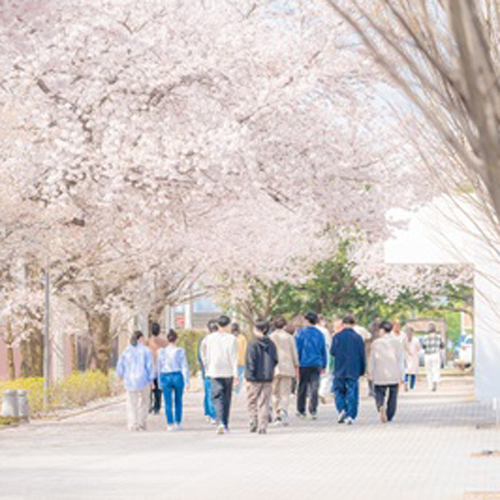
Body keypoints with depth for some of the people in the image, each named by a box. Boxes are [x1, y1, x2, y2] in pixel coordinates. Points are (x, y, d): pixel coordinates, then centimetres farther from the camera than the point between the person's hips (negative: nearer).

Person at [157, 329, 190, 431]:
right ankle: (178, 423, 16)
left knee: (168, 403, 2)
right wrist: (187, 381, -2)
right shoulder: (180, 351, -5)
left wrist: (160, 382, 11)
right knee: (178, 401, 13)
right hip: (178, 376, -1)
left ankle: (170, 424, -2)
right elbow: (184, 366, -5)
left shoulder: (161, 351, 1)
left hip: (165, 377, 1)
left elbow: (159, 367, 5)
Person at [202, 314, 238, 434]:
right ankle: (225, 425, 18)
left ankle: (220, 423, -24)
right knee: (226, 398, 12)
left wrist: (208, 369, 21)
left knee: (218, 397, -3)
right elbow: (234, 357, -8)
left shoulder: (210, 338, 2)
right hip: (228, 372, 0)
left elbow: (205, 356, 9)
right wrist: (235, 374, -8)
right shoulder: (231, 339, -5)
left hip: (214, 371, 0)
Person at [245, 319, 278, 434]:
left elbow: (250, 362, -11)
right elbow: (275, 361, 7)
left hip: (255, 378, -4)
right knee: (264, 404, 8)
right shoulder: (271, 344, 4)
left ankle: (254, 423, -2)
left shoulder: (253, 345, -10)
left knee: (252, 403, 9)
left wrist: (249, 377, -7)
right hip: (268, 378, 4)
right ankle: (262, 427, 5)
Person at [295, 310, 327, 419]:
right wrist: (323, 365, 19)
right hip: (316, 364, 2)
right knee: (314, 388, 0)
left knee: (302, 388, 8)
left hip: (303, 364, -2)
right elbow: (324, 351, 11)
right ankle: (313, 411, -10)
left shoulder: (301, 333, -5)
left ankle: (301, 410, 16)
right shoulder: (320, 334, 6)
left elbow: (297, 349, -4)